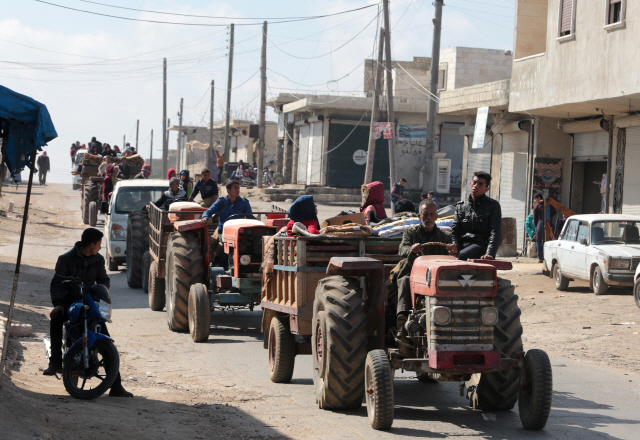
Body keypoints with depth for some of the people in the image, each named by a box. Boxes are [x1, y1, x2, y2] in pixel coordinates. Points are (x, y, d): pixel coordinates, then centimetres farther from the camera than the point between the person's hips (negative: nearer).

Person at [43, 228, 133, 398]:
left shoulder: (98, 260, 9)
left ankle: (116, 386, -7)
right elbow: (57, 283, -9)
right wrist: (58, 304, -25)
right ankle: (55, 361, -32)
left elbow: (104, 279, 10)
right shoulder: (66, 259, -5)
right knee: (56, 318, -38)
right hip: (69, 303, -3)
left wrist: (101, 287, -15)